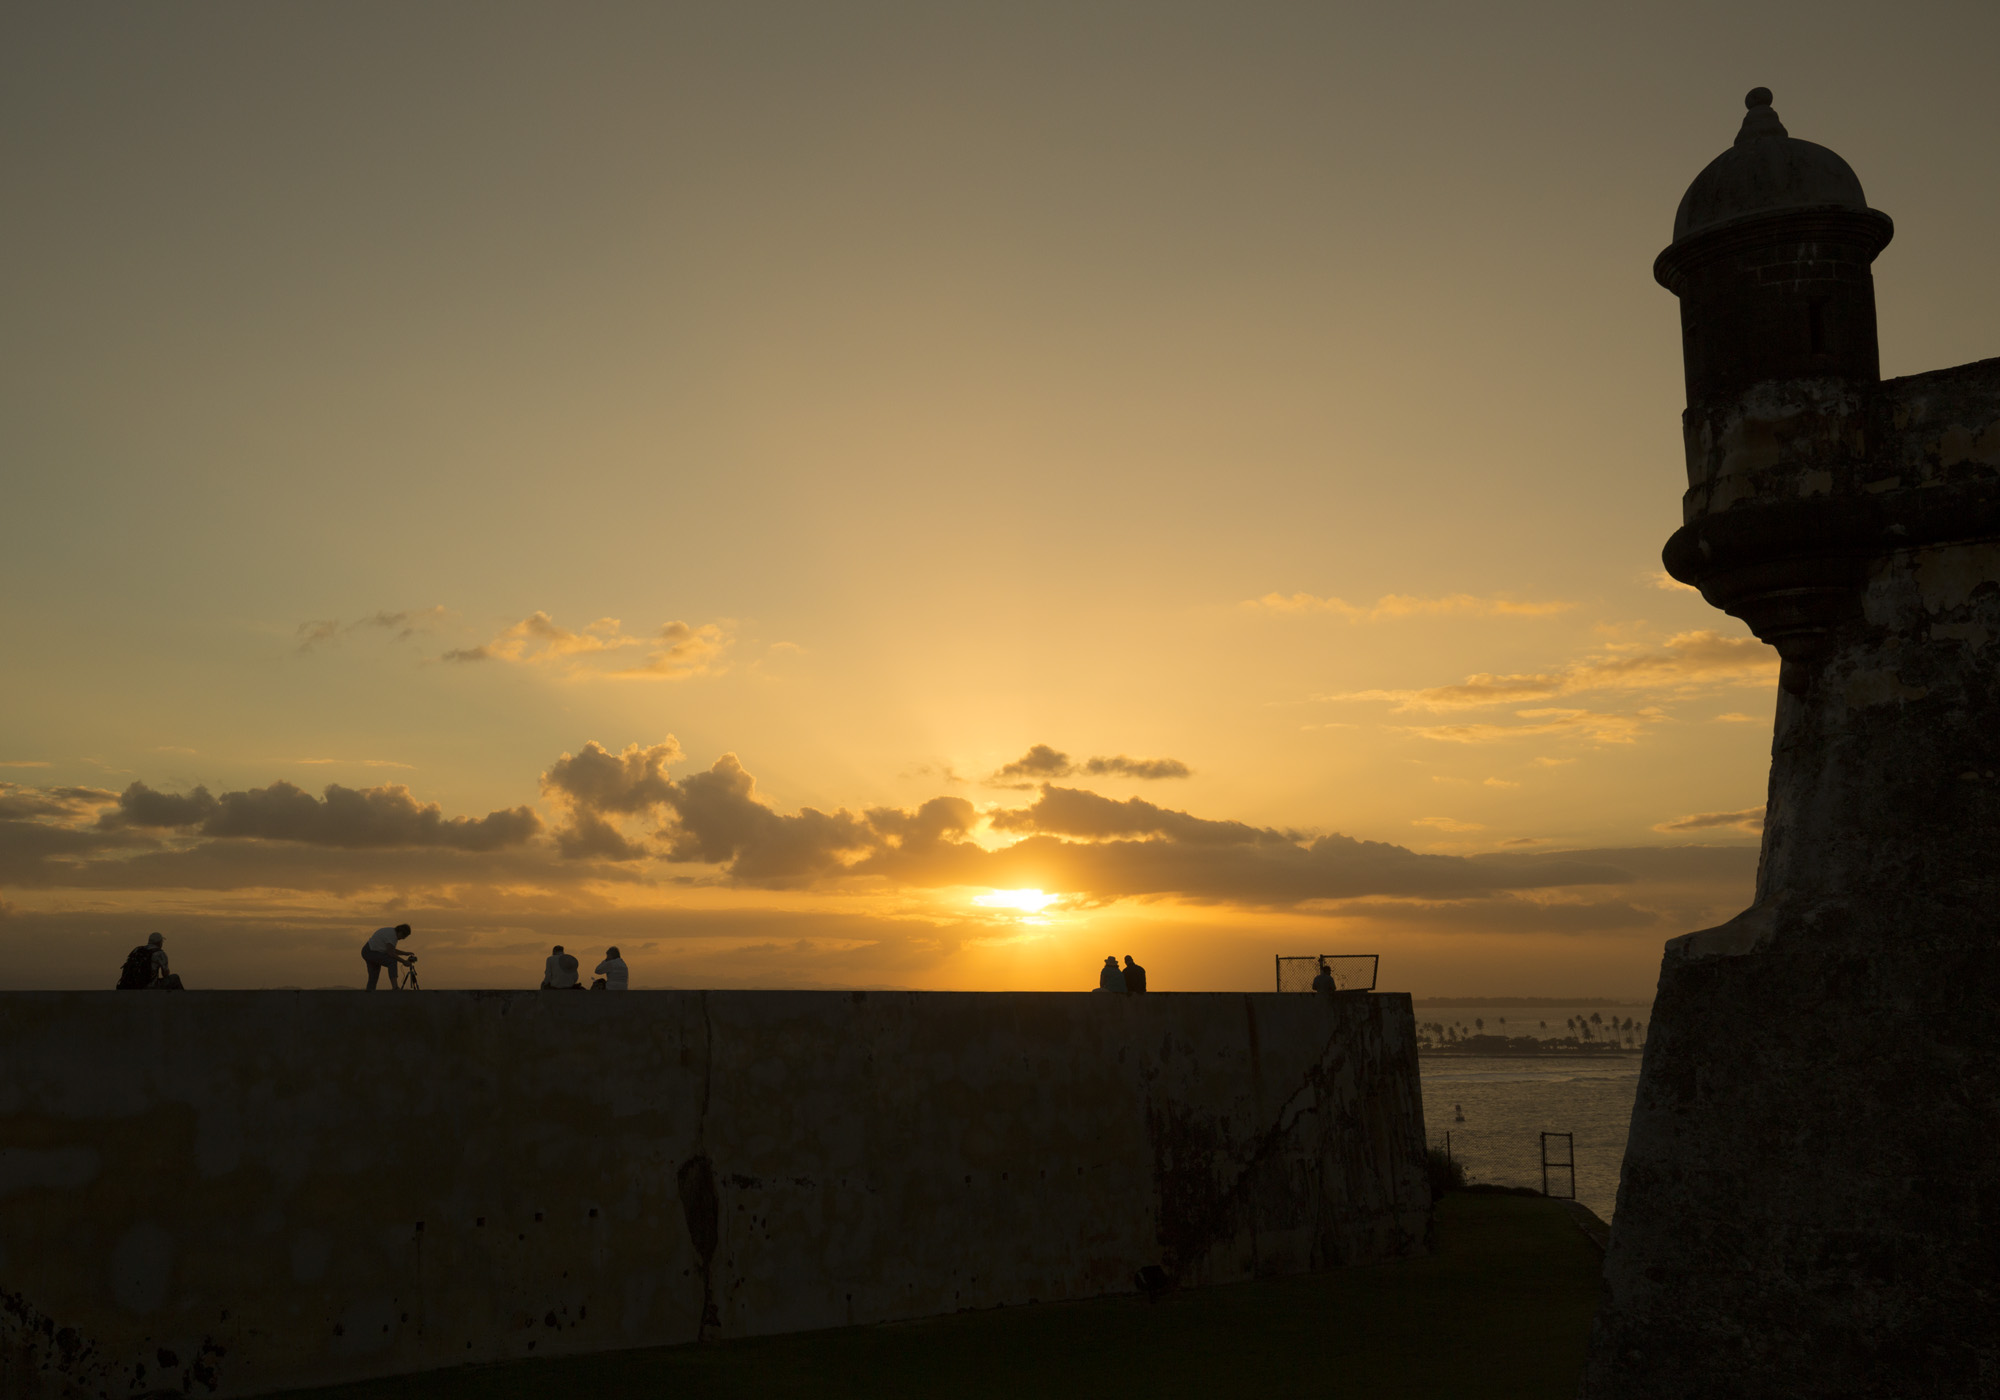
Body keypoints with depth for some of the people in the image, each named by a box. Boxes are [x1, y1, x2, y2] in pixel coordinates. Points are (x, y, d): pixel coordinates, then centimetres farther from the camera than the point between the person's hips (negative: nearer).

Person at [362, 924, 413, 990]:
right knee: (392, 961, -21)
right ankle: (395, 987, -30)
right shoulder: (392, 935, -20)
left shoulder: (392, 932, 12)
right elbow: (390, 953, -25)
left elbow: (392, 950, 20)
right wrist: (403, 961, -20)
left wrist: (406, 953, 15)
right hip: (371, 952, -11)